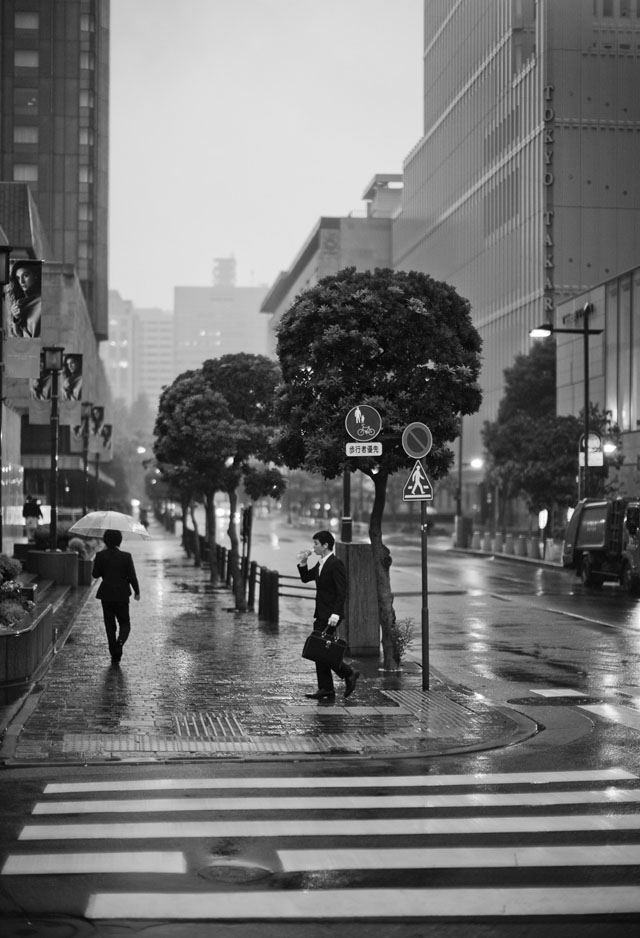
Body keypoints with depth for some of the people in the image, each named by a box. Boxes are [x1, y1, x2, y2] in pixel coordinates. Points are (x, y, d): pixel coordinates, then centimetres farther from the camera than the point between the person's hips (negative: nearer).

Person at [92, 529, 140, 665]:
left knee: (110, 625, 9)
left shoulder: (101, 556, -7)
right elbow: (132, 576, -6)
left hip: (106, 595, 1)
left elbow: (95, 574, -1)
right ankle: (120, 641, -19)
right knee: (125, 622, 12)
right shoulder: (126, 556, -9)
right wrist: (137, 592, 8)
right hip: (122, 595, -1)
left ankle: (114, 655, 8)